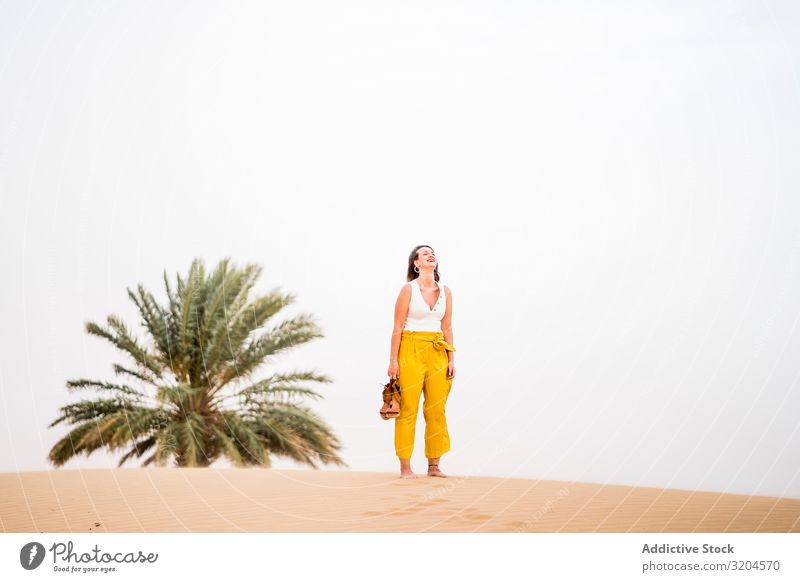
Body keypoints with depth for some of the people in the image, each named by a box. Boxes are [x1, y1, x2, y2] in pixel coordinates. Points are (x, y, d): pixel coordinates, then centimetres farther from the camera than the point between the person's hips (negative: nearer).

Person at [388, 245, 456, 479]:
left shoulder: (445, 292, 9)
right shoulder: (408, 289, -4)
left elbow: (447, 328, 12)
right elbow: (397, 327, -4)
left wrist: (451, 359, 8)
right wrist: (393, 360, -9)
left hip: (437, 352, 5)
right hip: (411, 350, -4)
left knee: (436, 409, 4)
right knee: (408, 408, -3)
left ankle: (434, 465, 13)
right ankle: (405, 467, 3)